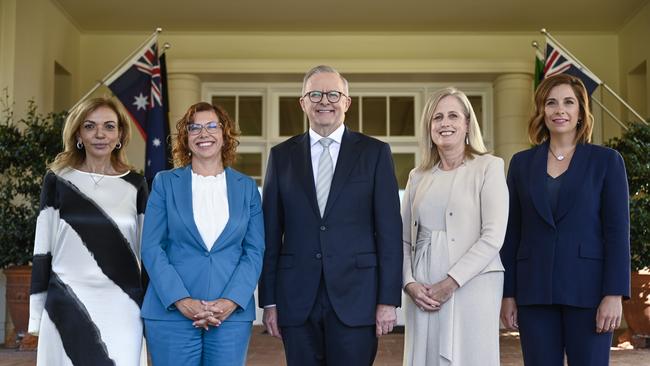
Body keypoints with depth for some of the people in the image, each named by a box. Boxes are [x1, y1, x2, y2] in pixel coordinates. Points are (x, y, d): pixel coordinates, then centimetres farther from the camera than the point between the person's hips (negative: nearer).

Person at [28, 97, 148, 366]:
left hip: (122, 308, 1)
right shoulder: (58, 181, 3)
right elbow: (43, 247, 4)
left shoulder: (135, 185, 6)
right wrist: (37, 312, 1)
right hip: (67, 304, -1)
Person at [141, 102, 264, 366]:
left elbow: (255, 251, 4)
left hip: (232, 313, 1)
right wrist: (181, 301, -11)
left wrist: (230, 302, -10)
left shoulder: (247, 187, 9)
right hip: (171, 312, -1)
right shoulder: (165, 183, 6)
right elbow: (151, 247, 0)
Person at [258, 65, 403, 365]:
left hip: (355, 296, -1)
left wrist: (388, 298, -5)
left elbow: (389, 230, 0)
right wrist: (269, 301, 3)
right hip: (297, 298, 2)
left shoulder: (375, 152, 3)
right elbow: (271, 234, 7)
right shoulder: (282, 155, 8)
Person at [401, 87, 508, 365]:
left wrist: (451, 282, -13)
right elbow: (404, 239, 11)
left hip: (472, 286, -3)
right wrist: (409, 283, -5)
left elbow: (493, 236, -9)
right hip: (422, 291, 4)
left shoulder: (488, 167, 1)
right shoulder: (418, 176, 13)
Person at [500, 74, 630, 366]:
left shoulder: (606, 161, 3)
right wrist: (508, 293, 4)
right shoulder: (522, 163, 9)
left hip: (587, 291, -2)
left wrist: (614, 295, -10)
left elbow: (617, 231, -2)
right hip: (534, 292, 2)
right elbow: (511, 233, 8)